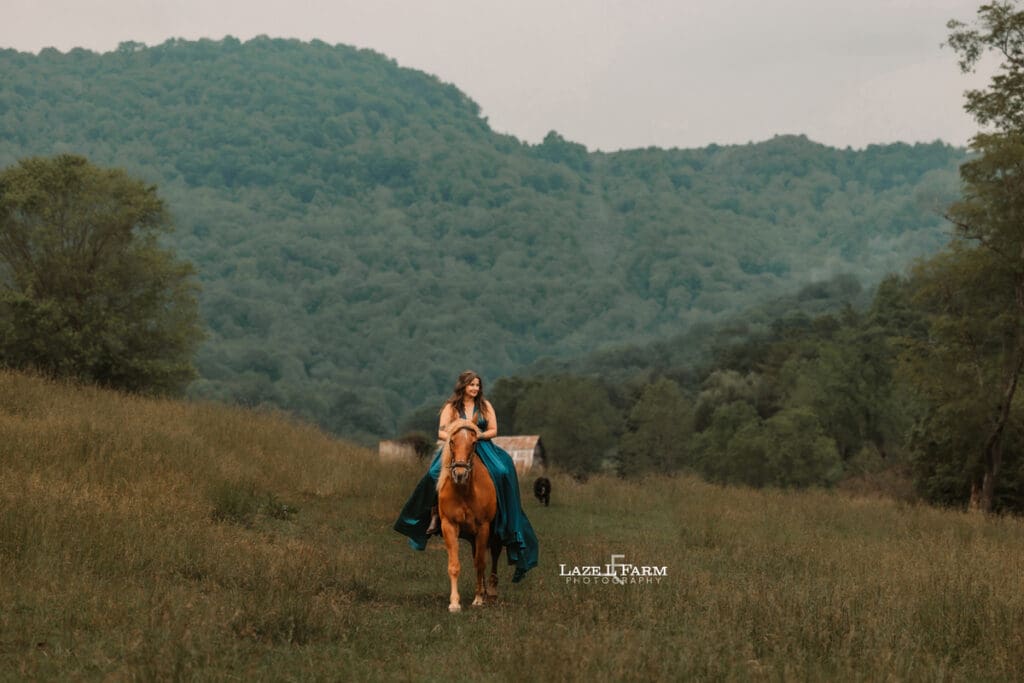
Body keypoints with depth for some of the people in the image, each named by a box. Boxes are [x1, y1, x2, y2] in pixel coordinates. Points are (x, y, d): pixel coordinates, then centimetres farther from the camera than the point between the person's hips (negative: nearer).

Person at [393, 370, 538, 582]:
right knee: (435, 475, -31)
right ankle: (434, 517, -16)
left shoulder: (485, 406, 10)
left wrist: (478, 435, -12)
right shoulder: (451, 407, 5)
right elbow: (441, 433, -2)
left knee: (503, 472, -29)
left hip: (483, 449, 1)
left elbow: (493, 430, 7)